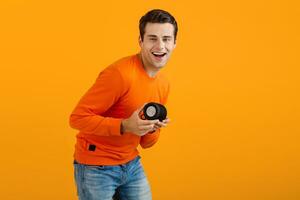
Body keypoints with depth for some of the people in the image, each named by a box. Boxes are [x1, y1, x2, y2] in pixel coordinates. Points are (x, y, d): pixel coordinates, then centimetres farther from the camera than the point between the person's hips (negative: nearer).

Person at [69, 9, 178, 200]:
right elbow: (78, 117, -21)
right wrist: (124, 126, -29)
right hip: (96, 168, -7)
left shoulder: (164, 84, 3)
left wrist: (153, 129, -12)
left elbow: (145, 143, 10)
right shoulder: (120, 73, -22)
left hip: (132, 165, 7)